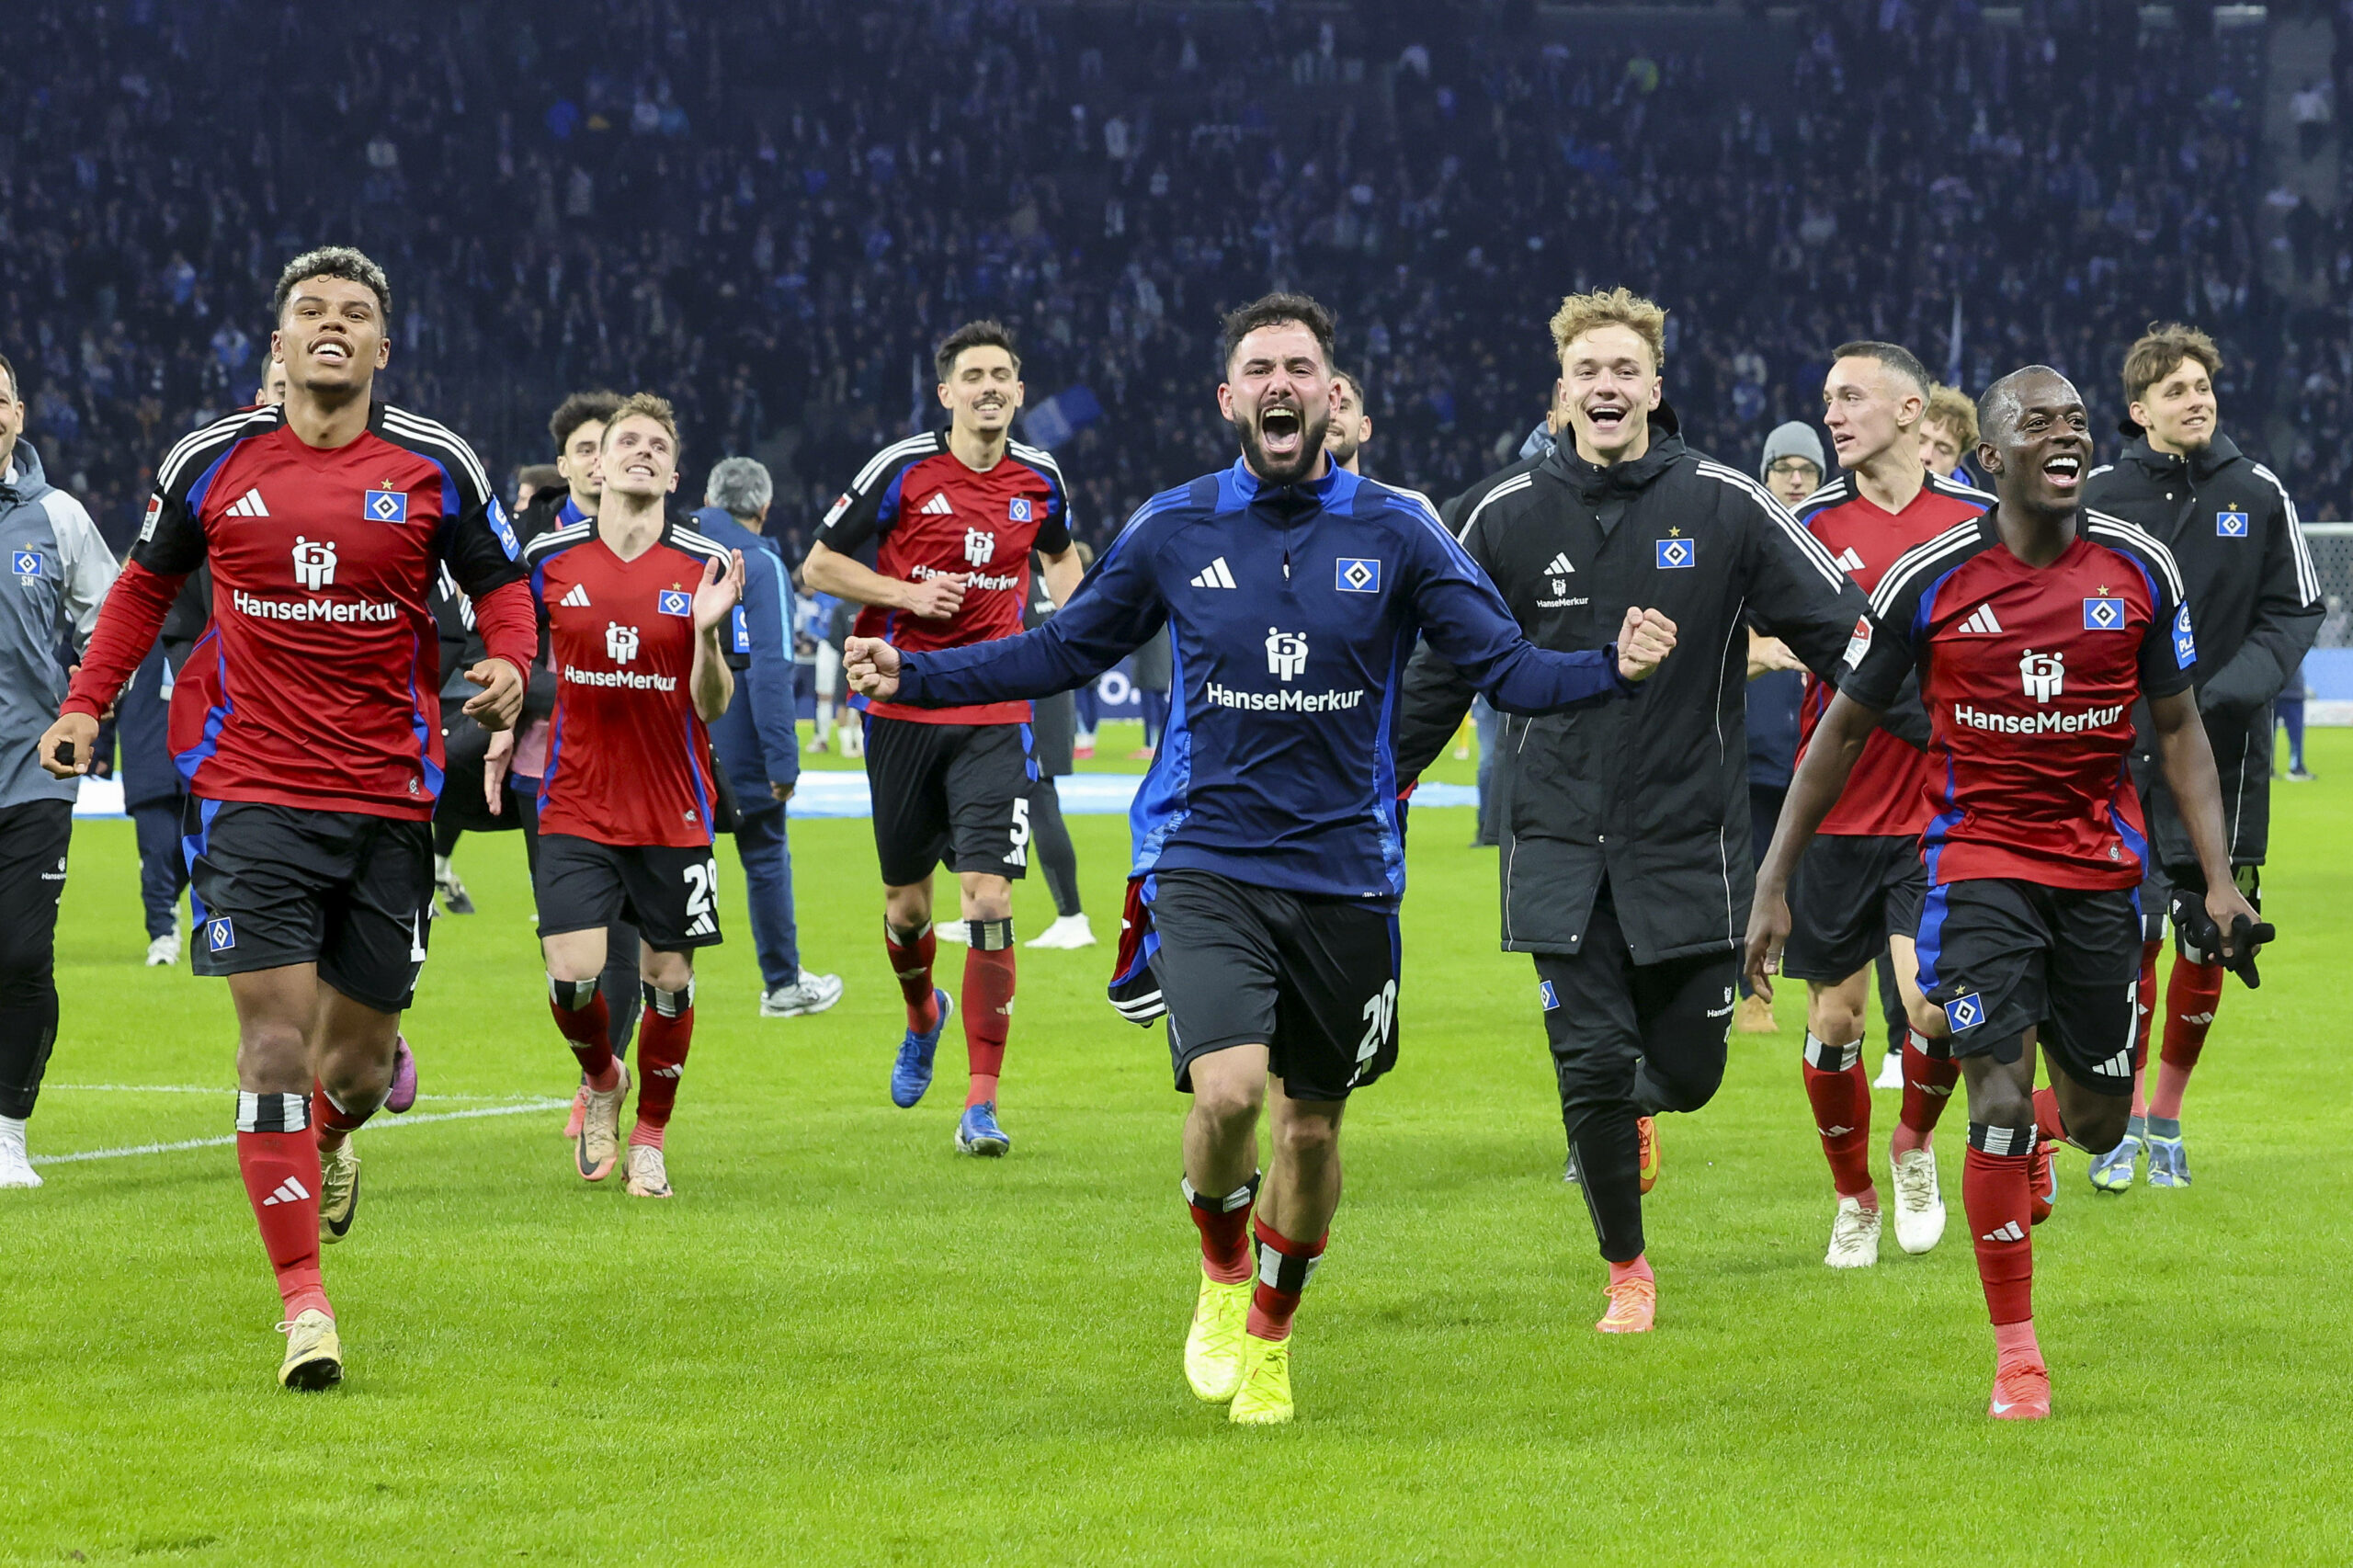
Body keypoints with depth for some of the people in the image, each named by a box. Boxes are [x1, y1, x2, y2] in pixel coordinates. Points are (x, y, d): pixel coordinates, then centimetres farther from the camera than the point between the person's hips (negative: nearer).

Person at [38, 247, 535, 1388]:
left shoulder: (436, 468, 1)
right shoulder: (211, 461, 2)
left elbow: (502, 585, 10)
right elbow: (147, 581, 17)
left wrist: (509, 665, -11)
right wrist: (86, 704, 9)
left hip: (388, 793, 1)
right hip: (250, 790, -1)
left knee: (356, 1055, 7)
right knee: (275, 1031, -12)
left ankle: (332, 1135, 47)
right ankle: (304, 1305, -9)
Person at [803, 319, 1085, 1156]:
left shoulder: (1040, 479, 4)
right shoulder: (902, 470, -5)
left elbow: (1059, 556, 26)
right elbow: (819, 564, 0)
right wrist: (906, 594, -14)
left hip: (995, 717, 1)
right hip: (902, 705, -1)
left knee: (988, 900, -12)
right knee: (907, 904, 9)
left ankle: (982, 1101, -9)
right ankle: (923, 1017, 44)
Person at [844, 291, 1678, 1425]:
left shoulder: (1395, 533, -1)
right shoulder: (1171, 531, 1)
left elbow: (1506, 666, -3)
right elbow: (1064, 652, 13)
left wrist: (1614, 667, -22)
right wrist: (915, 676, 4)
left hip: (1343, 874, 1)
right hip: (1205, 862, -1)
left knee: (1312, 1127, 10)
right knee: (1229, 1090, -22)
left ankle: (1269, 1333, 35)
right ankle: (1221, 1270, 10)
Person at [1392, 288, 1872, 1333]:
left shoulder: (1724, 506, -3)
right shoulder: (1507, 517, 1)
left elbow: (1845, 636, -2)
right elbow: (1440, 671, 12)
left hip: (1690, 839, 0)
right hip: (1560, 845, 0)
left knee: (1687, 1067, 2)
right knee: (1591, 1062, -7)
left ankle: (1640, 1107, 40)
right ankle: (1626, 1270, 13)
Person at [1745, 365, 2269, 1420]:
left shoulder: (2139, 569, -1)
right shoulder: (1930, 580, -8)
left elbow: (2179, 730, 8)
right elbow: (1843, 729, 1)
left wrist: (2220, 881, -1)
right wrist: (1772, 886, 0)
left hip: (2101, 867, 3)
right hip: (1979, 861, -3)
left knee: (2099, 1124, 9)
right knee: (2000, 1109, -14)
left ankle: (2048, 1111, 48)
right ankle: (2015, 1354, 0)